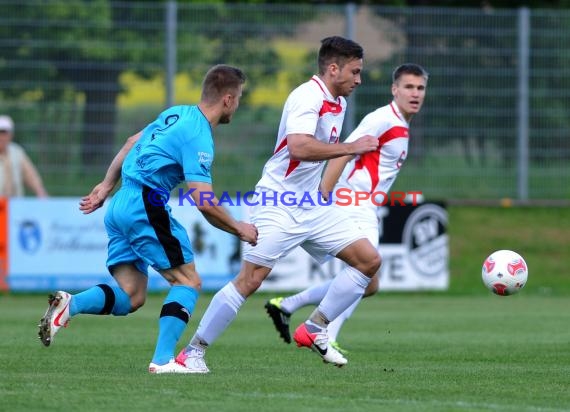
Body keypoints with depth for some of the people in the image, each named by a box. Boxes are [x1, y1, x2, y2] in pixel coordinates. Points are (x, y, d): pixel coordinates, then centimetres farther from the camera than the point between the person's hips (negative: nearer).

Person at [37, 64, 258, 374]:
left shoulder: (178, 114, 15)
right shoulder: (198, 137, -13)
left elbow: (132, 143, 26)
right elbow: (204, 203, -18)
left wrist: (107, 185, 30)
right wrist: (240, 229, -4)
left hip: (120, 206, 9)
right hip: (146, 206, -9)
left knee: (130, 297, 7)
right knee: (188, 281, -1)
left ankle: (70, 305, -15)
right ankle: (163, 359, -10)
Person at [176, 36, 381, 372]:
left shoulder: (338, 103, 11)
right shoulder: (308, 97, -18)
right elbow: (299, 147, -34)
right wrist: (353, 147, -27)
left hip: (312, 206, 9)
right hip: (278, 204, -9)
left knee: (369, 260, 2)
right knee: (250, 280, -12)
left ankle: (315, 330, 9)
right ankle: (193, 351, -1)